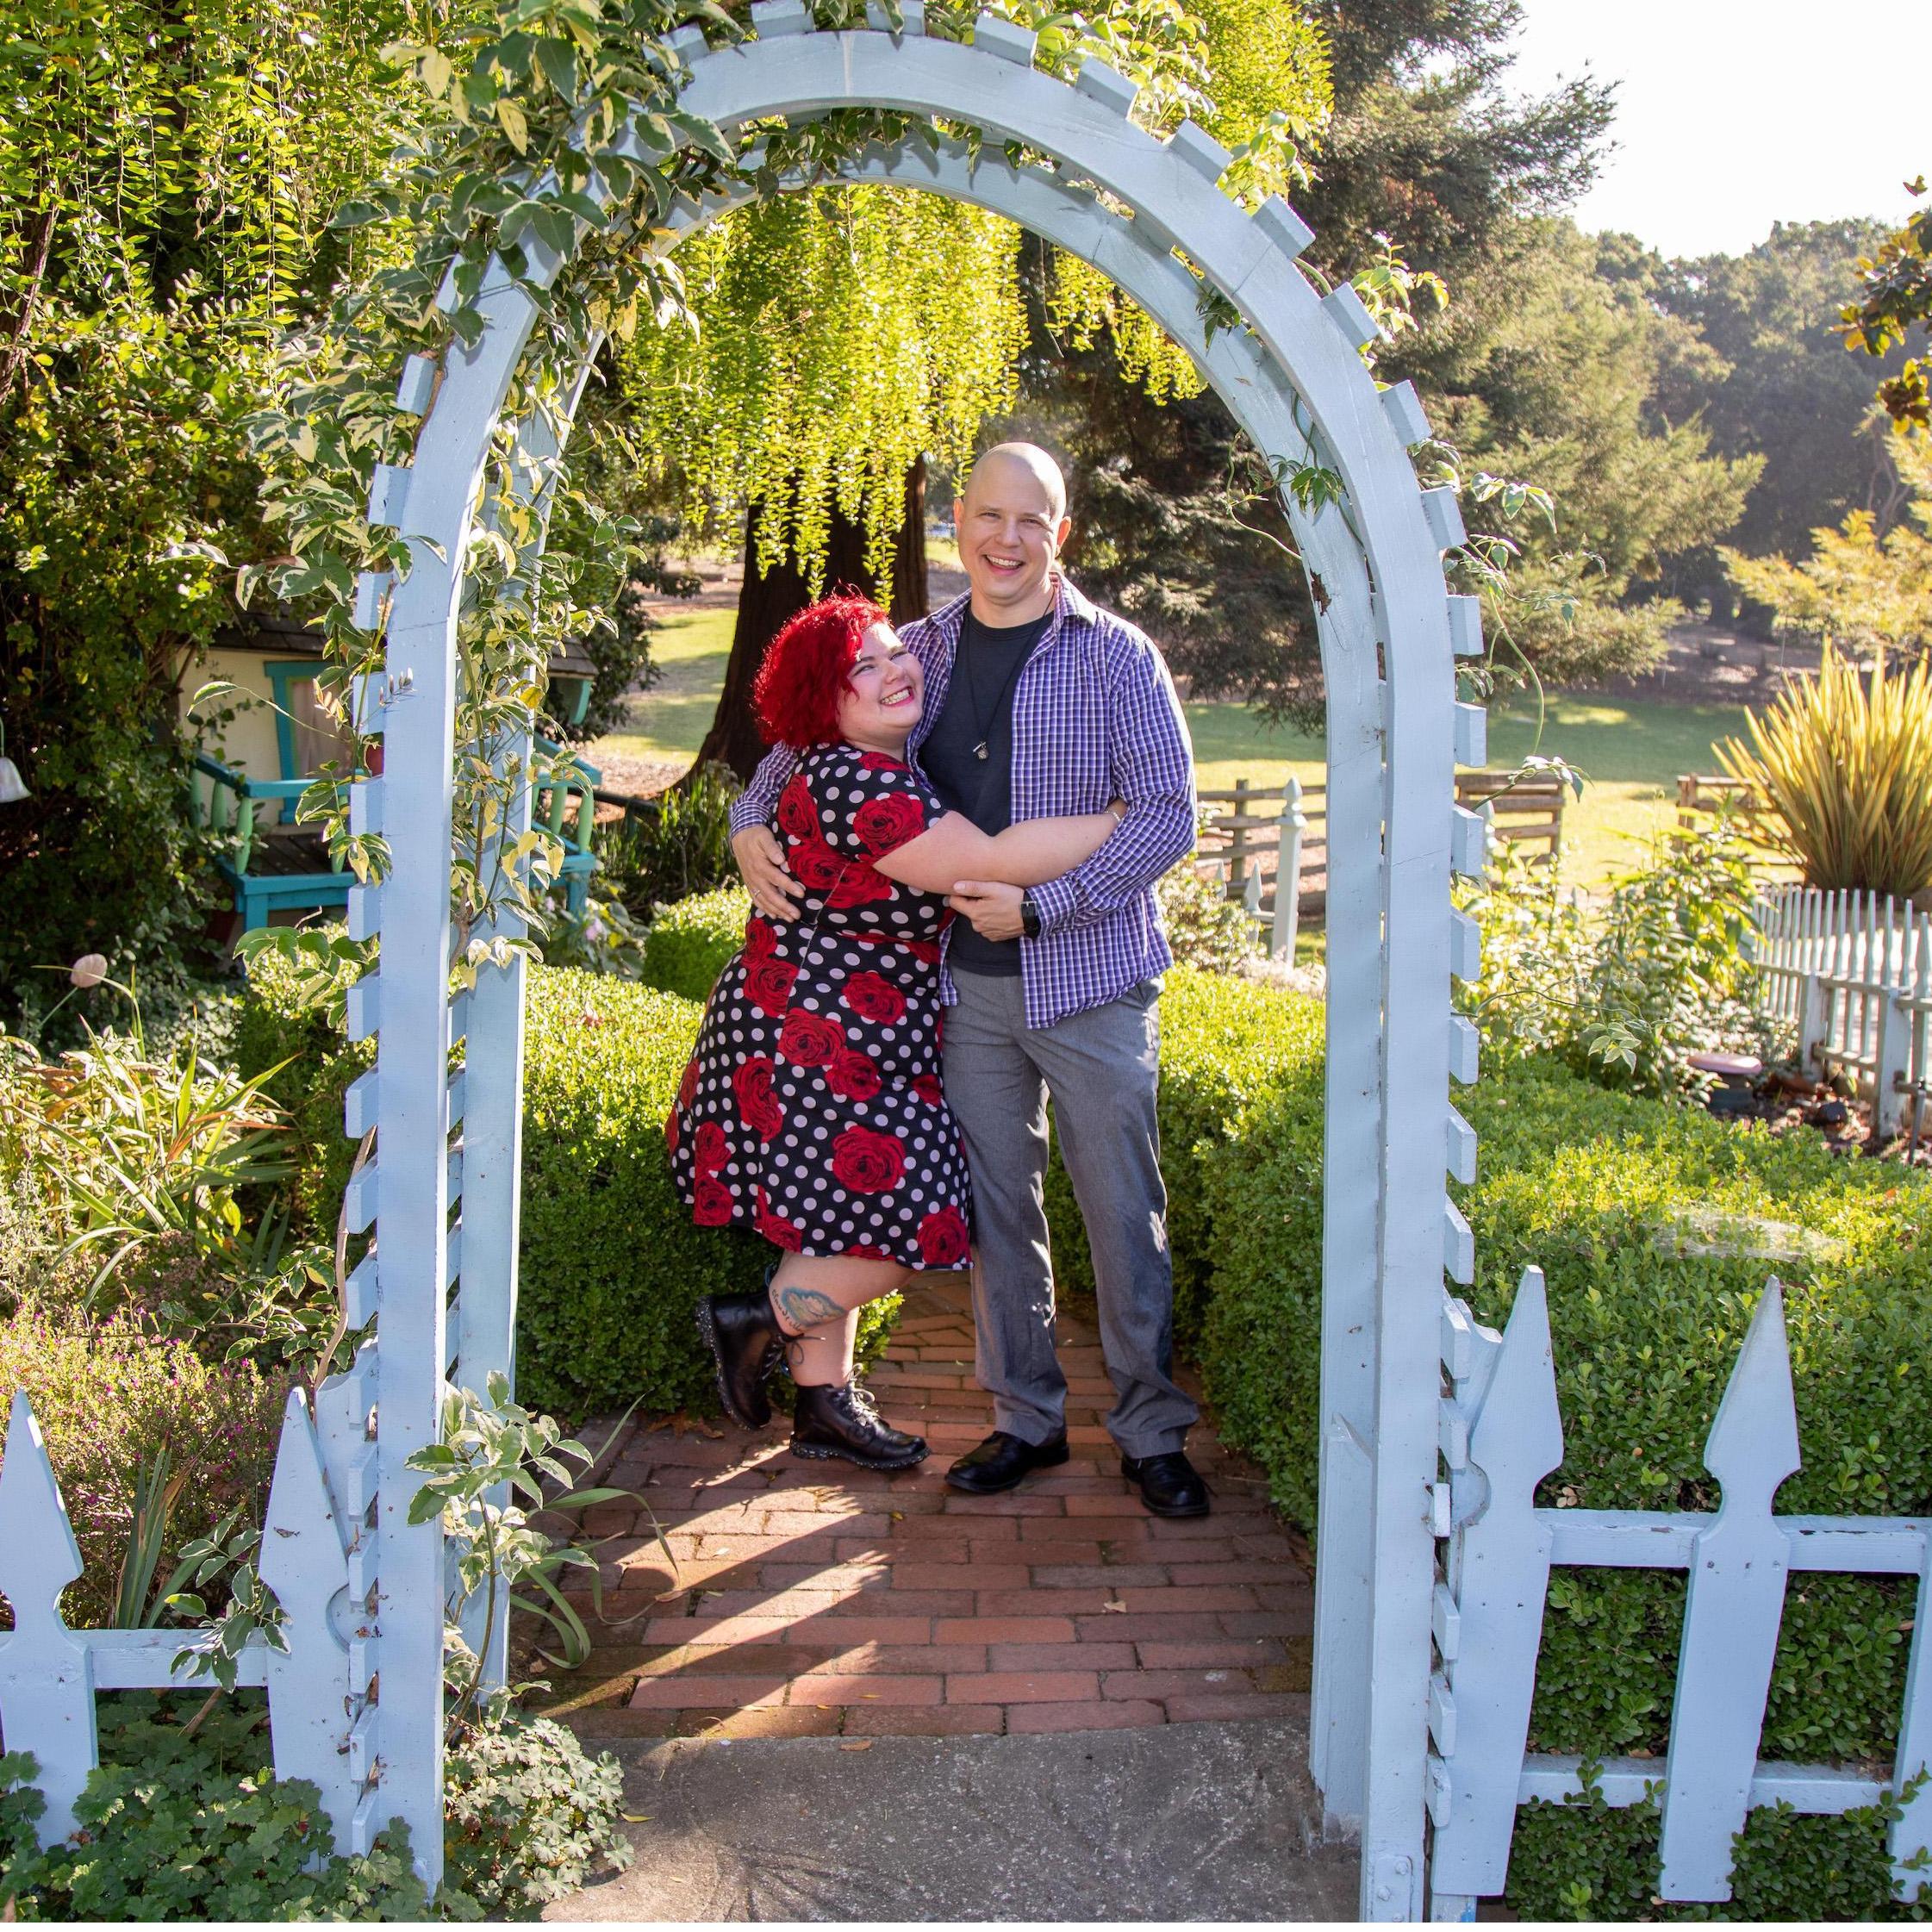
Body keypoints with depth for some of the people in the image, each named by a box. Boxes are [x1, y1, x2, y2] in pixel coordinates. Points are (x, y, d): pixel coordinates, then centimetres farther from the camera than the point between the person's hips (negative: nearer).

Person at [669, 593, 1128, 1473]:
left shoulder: (894, 769, 12)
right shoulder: (850, 782, -22)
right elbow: (985, 864, -28)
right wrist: (1123, 817, -22)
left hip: (860, 1044, 11)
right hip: (807, 1036, -11)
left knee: (840, 1223, 15)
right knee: (905, 1219, -9)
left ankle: (824, 1404, 25)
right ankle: (758, 1320, 9)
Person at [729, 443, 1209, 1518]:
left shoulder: (1115, 656, -5)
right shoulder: (919, 652, 8)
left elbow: (1168, 816, -11)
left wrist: (1040, 905, -17)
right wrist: (753, 822, 3)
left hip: (1089, 978, -4)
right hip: (968, 984, 4)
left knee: (1123, 1208, 2)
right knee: (997, 1207, 11)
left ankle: (1153, 1432, 16)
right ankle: (1028, 1418, 26)